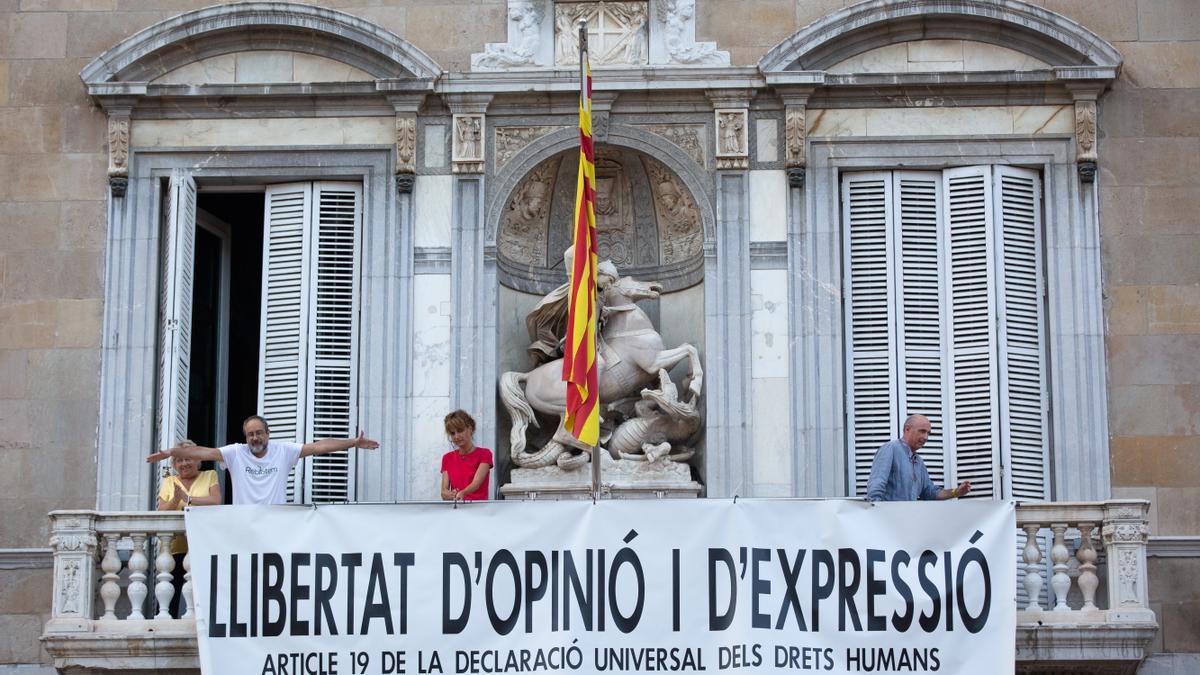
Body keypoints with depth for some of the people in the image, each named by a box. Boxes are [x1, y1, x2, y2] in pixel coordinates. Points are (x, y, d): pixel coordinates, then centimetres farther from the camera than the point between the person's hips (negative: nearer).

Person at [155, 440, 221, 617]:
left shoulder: (210, 476, 11)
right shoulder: (168, 482, 16)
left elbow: (216, 501, -5)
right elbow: (161, 512, 7)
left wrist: (188, 499, -11)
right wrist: (175, 499, -11)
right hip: (175, 547, 2)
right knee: (168, 598, -4)